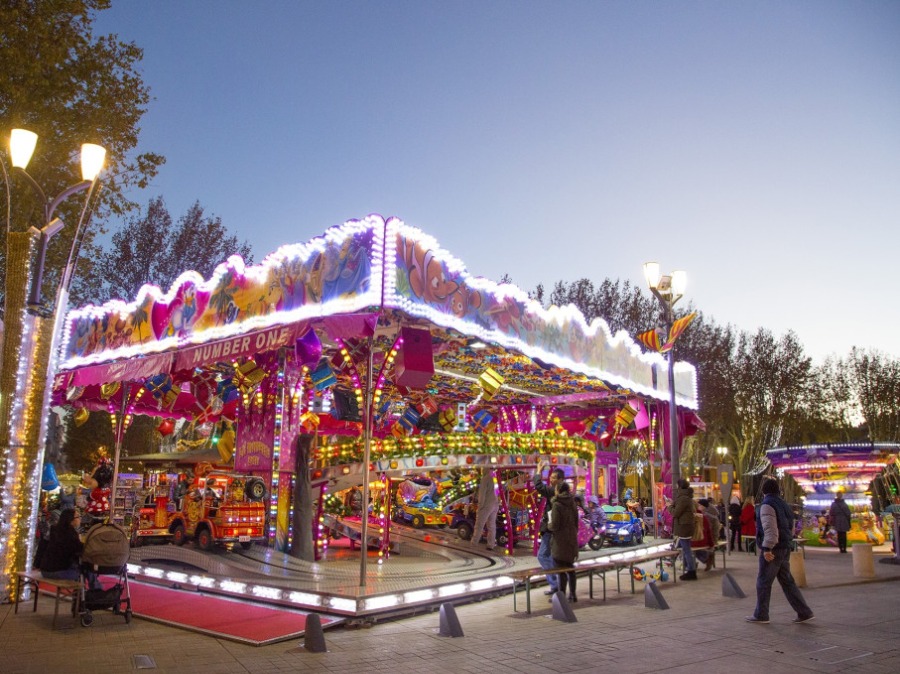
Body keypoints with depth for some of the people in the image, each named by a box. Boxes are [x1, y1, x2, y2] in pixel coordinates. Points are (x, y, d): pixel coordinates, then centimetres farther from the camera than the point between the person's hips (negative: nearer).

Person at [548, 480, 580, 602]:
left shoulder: (557, 505, -16)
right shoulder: (572, 504, 6)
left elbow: (555, 526, -18)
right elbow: (576, 523, 12)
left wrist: (548, 524, 2)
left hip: (560, 542, -7)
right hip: (571, 540, 7)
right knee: (570, 568, 16)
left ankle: (562, 595, 4)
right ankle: (572, 594, 22)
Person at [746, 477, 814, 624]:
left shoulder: (767, 505, -14)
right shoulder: (784, 505, 14)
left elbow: (770, 529, -25)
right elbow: (791, 529, 21)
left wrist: (767, 548, -26)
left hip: (772, 551, -9)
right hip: (785, 549, 9)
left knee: (763, 583, 1)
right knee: (787, 581, 14)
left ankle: (761, 615, 8)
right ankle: (804, 613, 12)